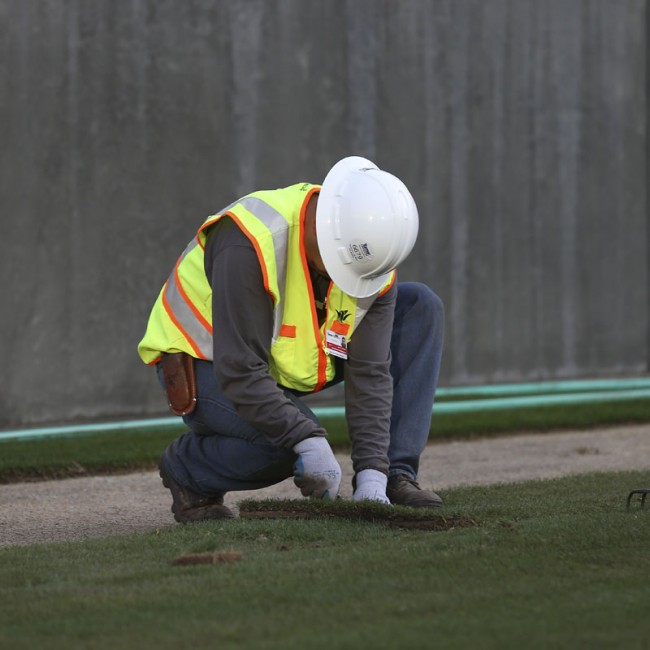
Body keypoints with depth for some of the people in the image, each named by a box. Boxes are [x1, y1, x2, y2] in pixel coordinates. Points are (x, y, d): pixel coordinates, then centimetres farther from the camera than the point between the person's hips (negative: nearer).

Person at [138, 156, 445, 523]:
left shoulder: (373, 258, -16)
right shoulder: (249, 244, -35)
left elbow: (369, 372, -15)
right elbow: (238, 372, -35)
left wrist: (371, 473, -24)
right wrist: (311, 443, -38)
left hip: (287, 359, 7)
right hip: (207, 364, -6)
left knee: (421, 308, -8)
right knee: (290, 441, -35)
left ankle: (393, 478, -10)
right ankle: (186, 472, -3)